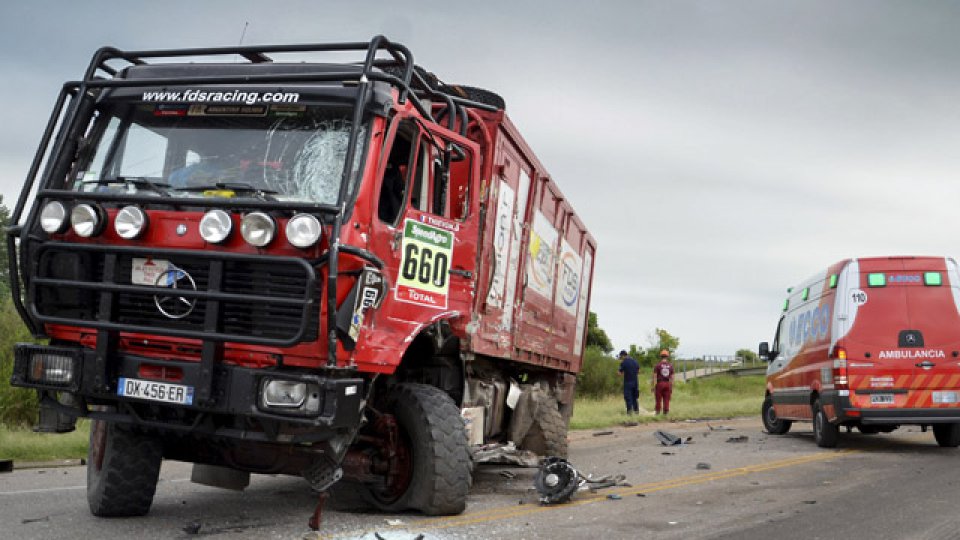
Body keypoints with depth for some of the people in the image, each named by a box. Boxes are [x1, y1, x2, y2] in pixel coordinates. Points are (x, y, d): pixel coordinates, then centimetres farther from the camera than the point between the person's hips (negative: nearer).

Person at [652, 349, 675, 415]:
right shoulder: (670, 366, 5)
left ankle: (657, 412, -1)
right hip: (667, 384, 3)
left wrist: (654, 386, -3)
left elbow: (655, 377, -6)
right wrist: (671, 387, 11)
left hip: (659, 384, -3)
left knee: (658, 400, 1)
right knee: (666, 401, 4)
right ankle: (666, 412, 3)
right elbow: (671, 378, 6)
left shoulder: (657, 365, -3)